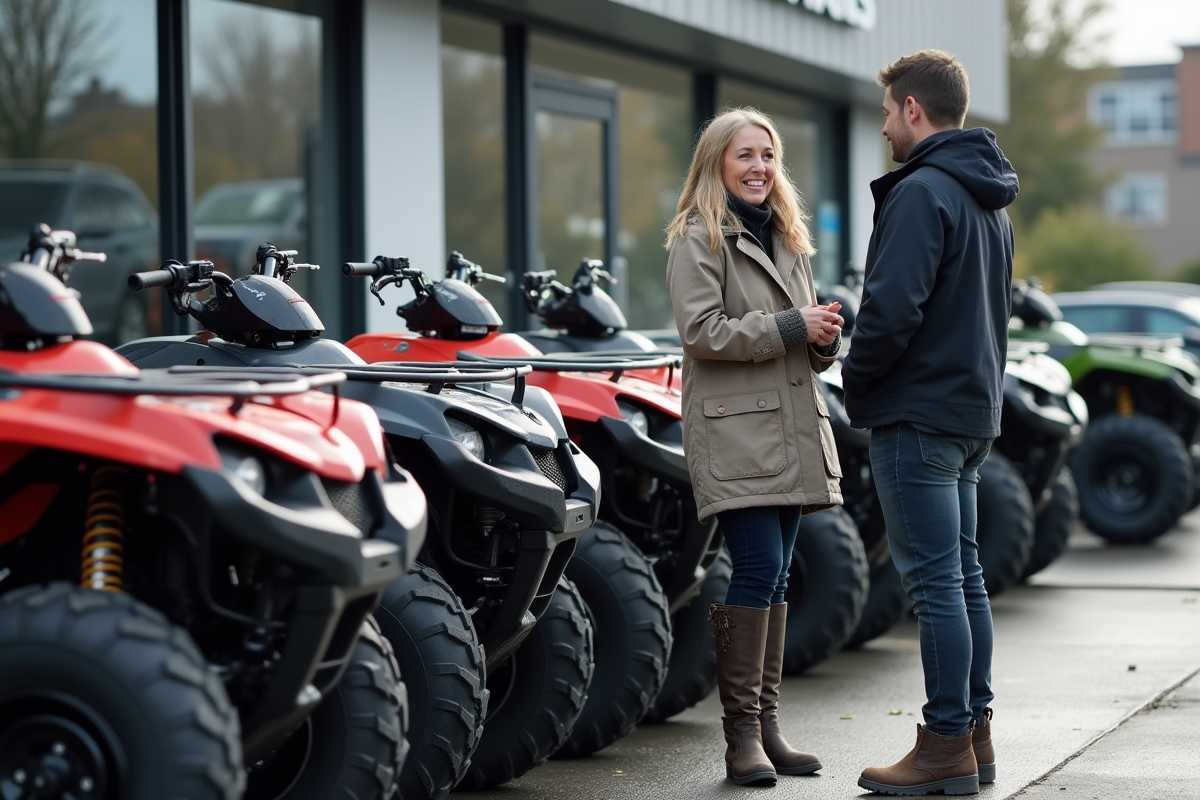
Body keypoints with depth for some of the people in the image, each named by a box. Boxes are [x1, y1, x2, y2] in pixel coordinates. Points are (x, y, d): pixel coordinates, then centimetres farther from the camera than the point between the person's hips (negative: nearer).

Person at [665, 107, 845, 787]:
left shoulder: (787, 239, 21)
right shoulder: (699, 240, -2)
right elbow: (703, 330, -14)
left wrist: (826, 336, 1)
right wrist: (789, 327, -17)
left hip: (793, 427, 7)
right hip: (736, 430, -7)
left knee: (777, 575, 7)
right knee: (759, 568, -13)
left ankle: (767, 724, 11)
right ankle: (743, 731, -8)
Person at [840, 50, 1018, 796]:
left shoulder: (921, 193, -15)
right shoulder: (988, 200, 16)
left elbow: (893, 309, -22)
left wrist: (856, 380, -7)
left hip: (918, 413, -10)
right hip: (974, 409, 10)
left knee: (935, 580, -6)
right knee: (963, 574, 13)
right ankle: (975, 733, 18)